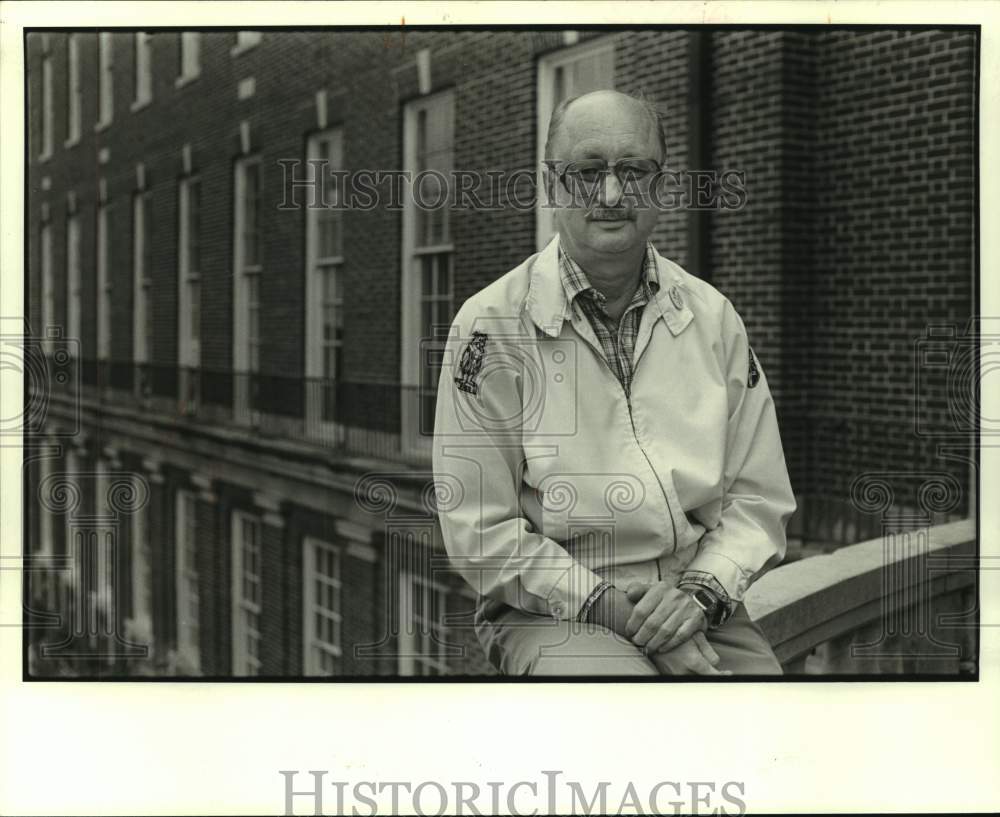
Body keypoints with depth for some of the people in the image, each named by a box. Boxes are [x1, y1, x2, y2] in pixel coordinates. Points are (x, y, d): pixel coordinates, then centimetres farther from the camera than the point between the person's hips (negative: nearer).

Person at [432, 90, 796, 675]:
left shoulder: (713, 317, 7)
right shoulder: (493, 324, -5)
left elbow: (759, 498, 10)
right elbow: (480, 530, -7)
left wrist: (701, 593, -8)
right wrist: (608, 607, -14)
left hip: (697, 609, 4)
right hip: (552, 613, -3)